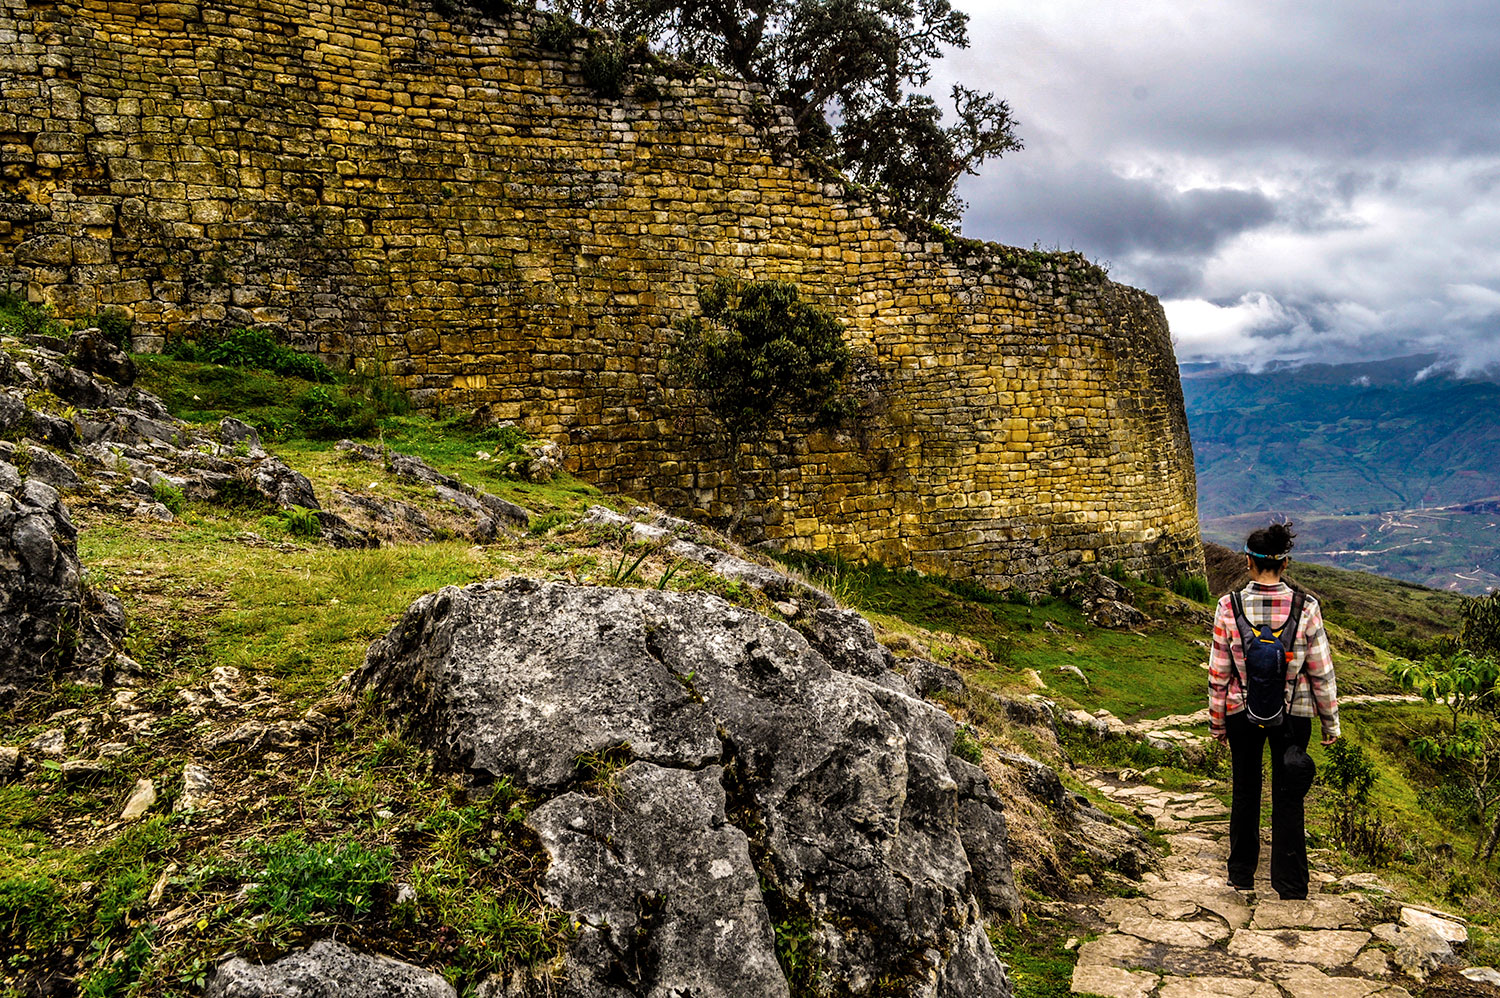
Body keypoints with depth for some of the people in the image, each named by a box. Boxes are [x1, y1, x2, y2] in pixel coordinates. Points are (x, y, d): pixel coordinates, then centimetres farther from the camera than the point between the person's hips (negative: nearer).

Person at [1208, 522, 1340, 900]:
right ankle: (1290, 887, 14)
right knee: (1288, 798, 9)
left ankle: (1241, 875, 31)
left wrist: (1217, 722, 6)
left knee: (1245, 791, 17)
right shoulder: (1305, 607, -13)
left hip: (1242, 712, 1)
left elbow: (1219, 673, -6)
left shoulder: (1229, 607, -13)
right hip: (1294, 713, 0)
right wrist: (1331, 721, 7)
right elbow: (1321, 671, -6)